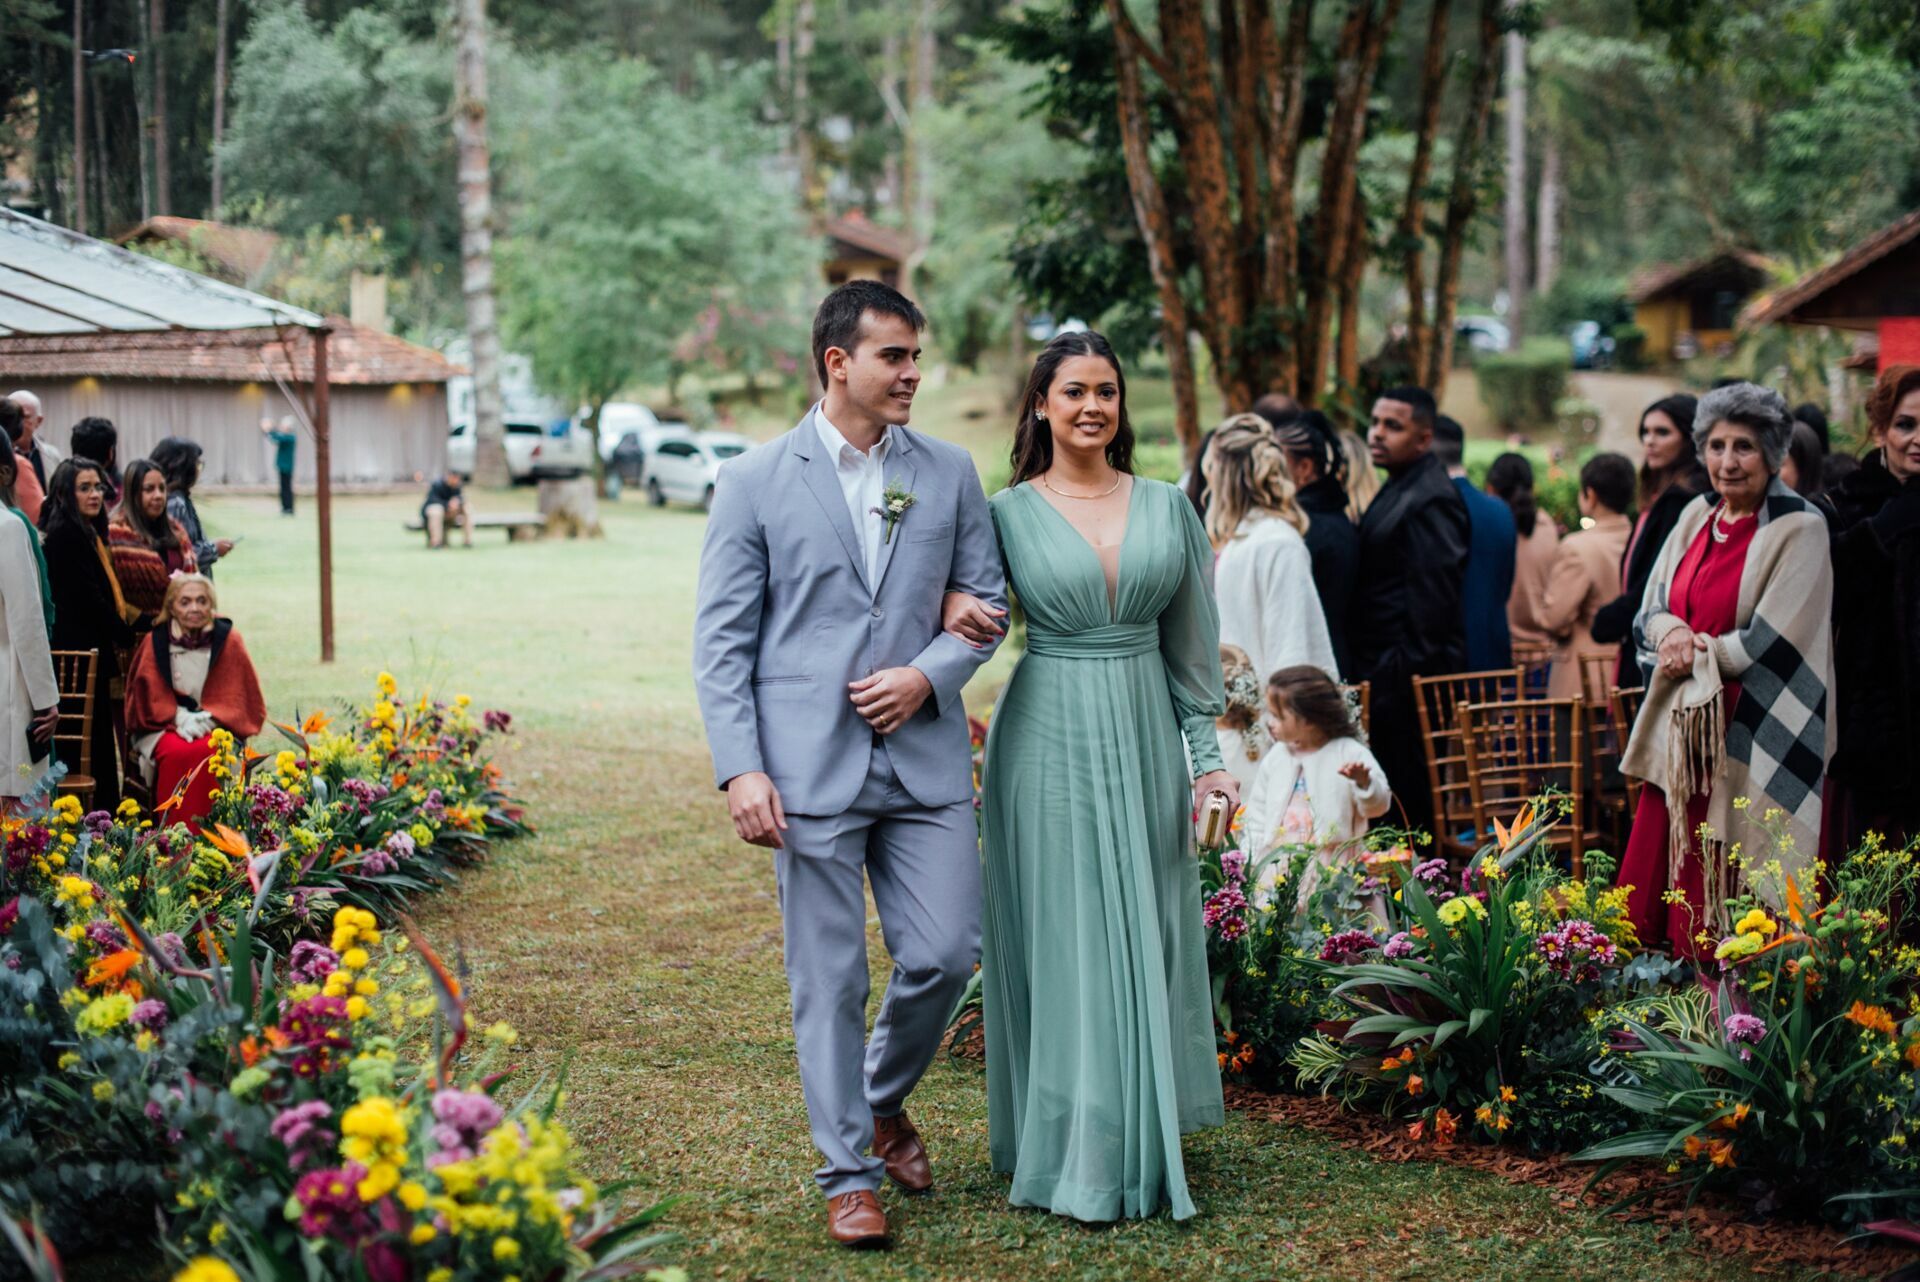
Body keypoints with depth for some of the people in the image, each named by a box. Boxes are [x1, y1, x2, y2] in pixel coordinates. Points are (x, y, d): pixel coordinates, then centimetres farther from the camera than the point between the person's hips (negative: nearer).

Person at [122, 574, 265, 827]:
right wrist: (179, 718, -14)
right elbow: (149, 696, 2)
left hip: (215, 726, 0)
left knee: (205, 752, -34)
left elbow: (236, 696, 4)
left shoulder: (228, 641, 2)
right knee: (176, 753, -33)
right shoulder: (155, 642, 2)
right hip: (165, 727, 0)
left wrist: (207, 720, -12)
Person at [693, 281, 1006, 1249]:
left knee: (945, 955, 1)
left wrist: (928, 672, -7)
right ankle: (847, 1173, 15)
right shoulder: (755, 482, 0)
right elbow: (721, 641, -1)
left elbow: (988, 600, 13)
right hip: (809, 767, -3)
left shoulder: (950, 473, 9)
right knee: (829, 979, 2)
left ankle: (883, 1099, 31)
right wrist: (740, 769, -11)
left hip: (924, 757, 3)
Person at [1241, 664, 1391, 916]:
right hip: (1278, 870, 4)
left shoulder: (1349, 754, -4)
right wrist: (1250, 864, 9)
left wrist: (1364, 782, -29)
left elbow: (1377, 805, -7)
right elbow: (1257, 815, 16)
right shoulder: (1275, 758, 10)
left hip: (1332, 869, -4)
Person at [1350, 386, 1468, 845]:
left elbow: (1433, 595, -19)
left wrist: (1416, 670, -19)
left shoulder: (1430, 498, -15)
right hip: (1384, 670, 10)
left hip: (1407, 673, -10)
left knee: (1408, 791, -6)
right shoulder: (1397, 489, 17)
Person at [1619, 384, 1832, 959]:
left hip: (1749, 735, -6)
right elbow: (1652, 608, 12)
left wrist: (1696, 655, -7)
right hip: (1682, 723, 6)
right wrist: (1671, 631, -9)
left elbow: (1771, 643, -14)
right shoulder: (1697, 515, 11)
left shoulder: (1799, 528, -9)